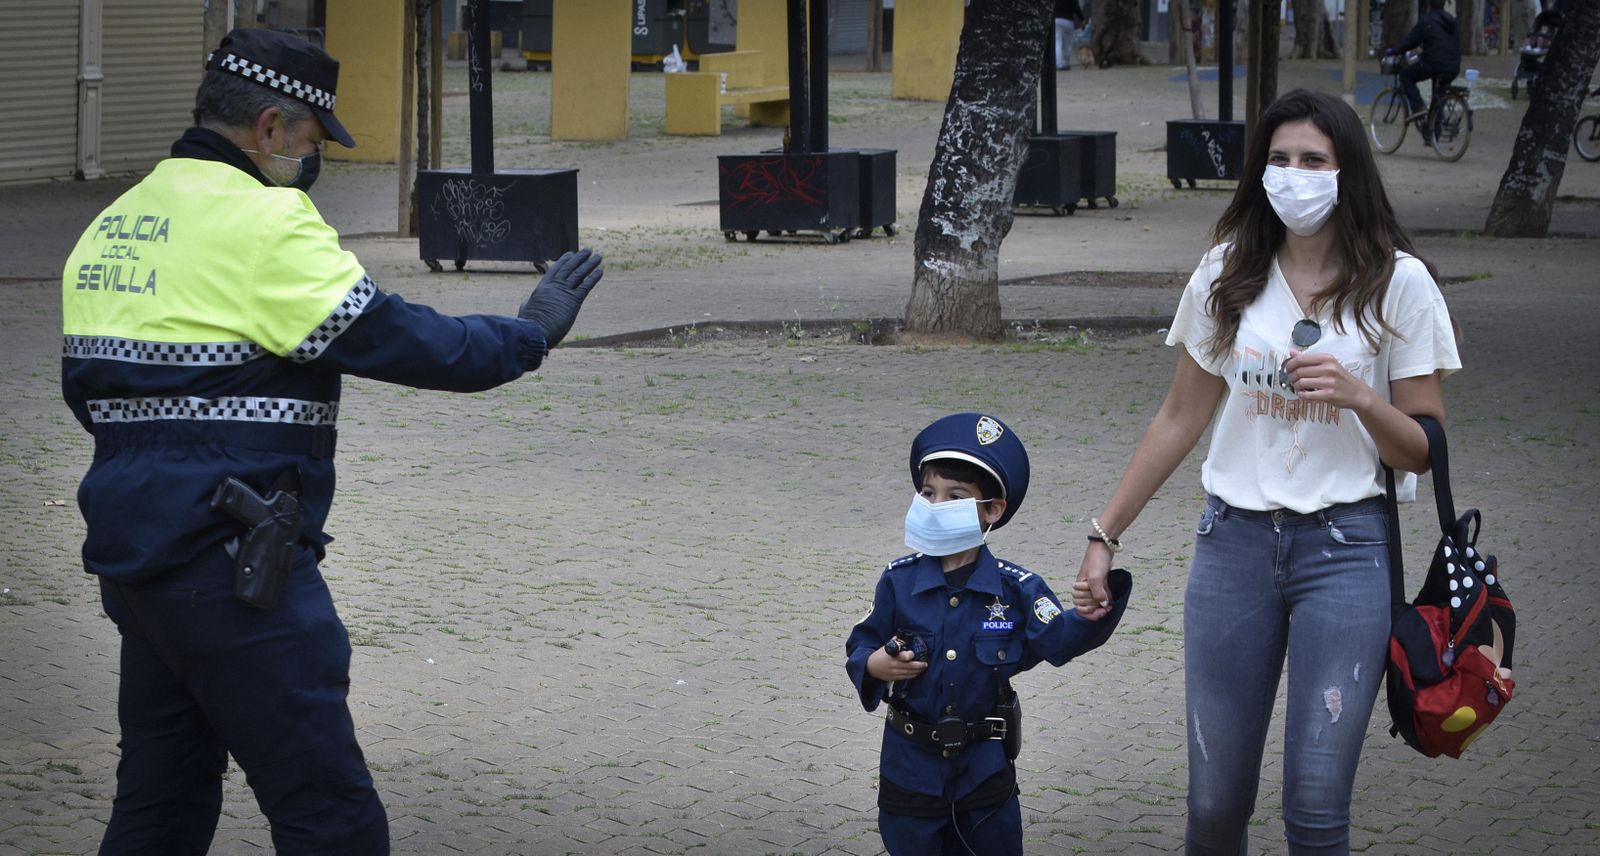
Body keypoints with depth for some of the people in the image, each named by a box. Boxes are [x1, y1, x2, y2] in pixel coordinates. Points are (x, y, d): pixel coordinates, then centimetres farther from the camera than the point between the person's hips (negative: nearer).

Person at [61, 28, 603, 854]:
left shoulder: (111, 227, 13)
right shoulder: (262, 224, -13)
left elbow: (86, 388, 21)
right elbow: (398, 341, -13)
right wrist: (530, 331, 0)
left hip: (130, 554, 9)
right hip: (229, 568, -9)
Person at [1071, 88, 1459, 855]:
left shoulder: (1397, 284, -1)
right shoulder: (1228, 275, 7)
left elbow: (1425, 452, 2)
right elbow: (1180, 419, 14)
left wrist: (1357, 395, -17)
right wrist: (1104, 534, 11)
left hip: (1346, 547, -3)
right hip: (1234, 540, 3)